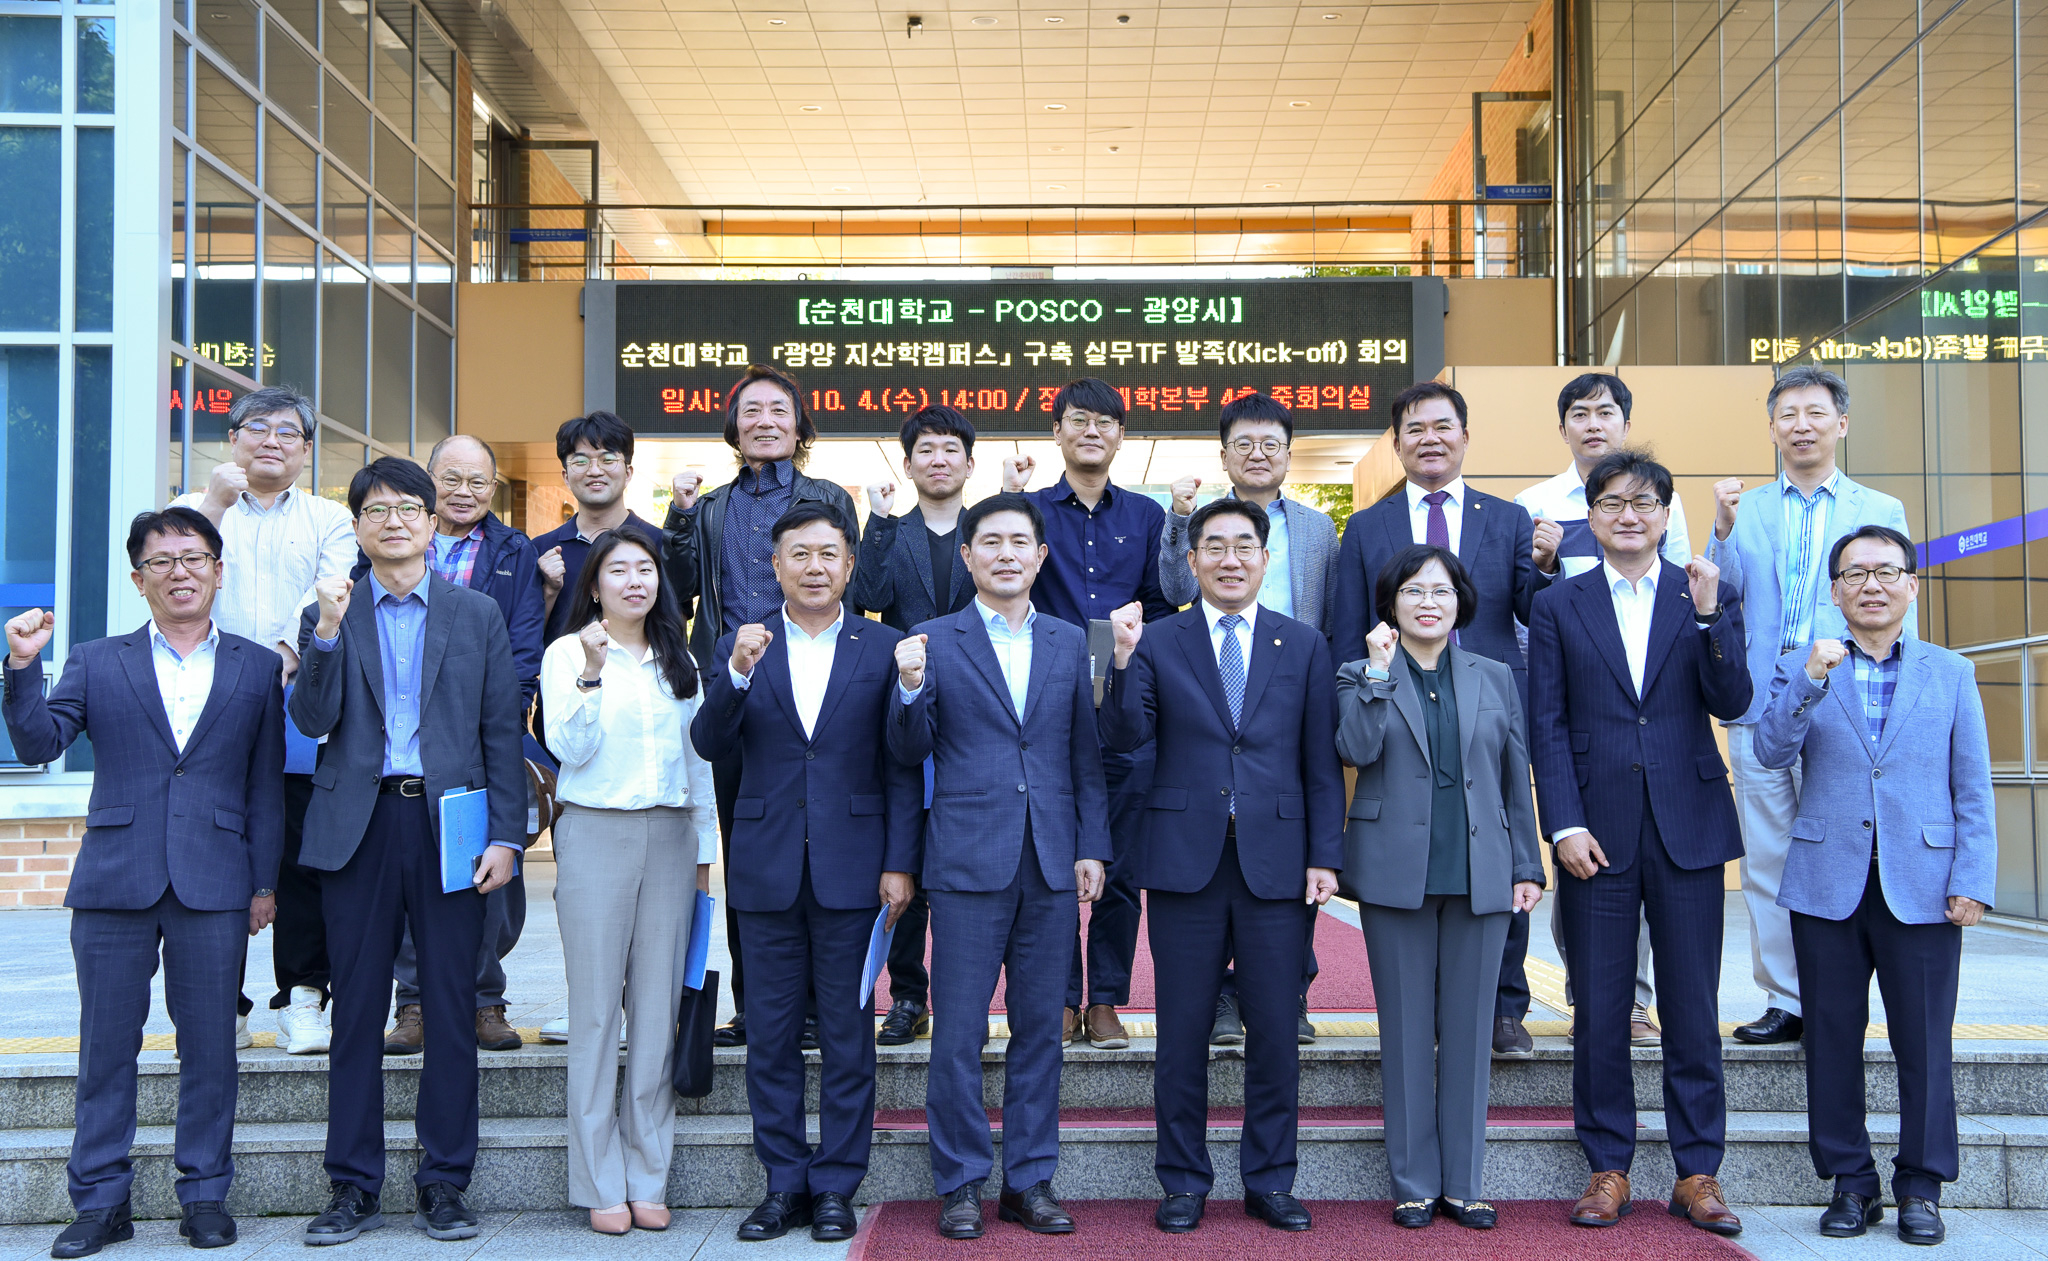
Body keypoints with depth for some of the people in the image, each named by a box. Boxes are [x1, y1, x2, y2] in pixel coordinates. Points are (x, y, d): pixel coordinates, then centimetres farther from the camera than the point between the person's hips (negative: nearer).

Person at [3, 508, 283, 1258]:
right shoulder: (96, 663, 10)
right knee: (105, 1048, 6)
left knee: (209, 1048, 4)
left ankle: (205, 1194, 16)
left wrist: (266, 883, 3)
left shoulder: (257, 669, 8)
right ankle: (101, 1201, 16)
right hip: (114, 883, 1)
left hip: (214, 886, 0)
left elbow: (267, 785, 7)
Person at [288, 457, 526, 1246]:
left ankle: (444, 1182, 13)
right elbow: (311, 720, -2)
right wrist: (328, 633, -14)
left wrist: (506, 834, -2)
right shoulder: (329, 616, 10)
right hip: (359, 826, 1)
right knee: (358, 1007, 5)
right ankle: (354, 1186, 15)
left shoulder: (478, 615, 9)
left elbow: (501, 730, 5)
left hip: (450, 823, 0)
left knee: (451, 1008, 2)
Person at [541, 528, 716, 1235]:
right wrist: (592, 672, -20)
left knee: (658, 1004, 4)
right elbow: (569, 747, -9)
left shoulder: (678, 662, 14)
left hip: (669, 837, 4)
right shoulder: (567, 653, 2)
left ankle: (649, 1178, 11)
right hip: (595, 833, -3)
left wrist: (704, 850, 13)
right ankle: (600, 1184, 6)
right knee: (595, 1007, -1)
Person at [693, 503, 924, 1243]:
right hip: (767, 869, 2)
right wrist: (737, 674, -20)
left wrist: (900, 864, -6)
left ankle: (836, 1186, 15)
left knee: (847, 1034, 5)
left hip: (852, 868, -1)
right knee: (772, 1034, 8)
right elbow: (709, 744, -4)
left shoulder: (883, 649, 3)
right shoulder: (738, 648, 7)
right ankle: (783, 1184, 19)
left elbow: (903, 766, 1)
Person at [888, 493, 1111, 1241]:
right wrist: (910, 688, -18)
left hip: (1052, 865, 3)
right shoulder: (932, 642, 2)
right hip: (968, 863, -3)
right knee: (959, 1032, 1)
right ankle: (960, 1185, 13)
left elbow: (1086, 756, 11)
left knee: (1040, 1028, 9)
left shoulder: (1070, 642, 11)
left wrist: (1092, 849, 4)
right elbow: (909, 755, -1)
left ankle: (1030, 1180, 19)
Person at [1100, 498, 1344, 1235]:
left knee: (1275, 1032, 6)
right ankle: (1184, 1182, 19)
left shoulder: (1303, 646, 8)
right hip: (1186, 861, -1)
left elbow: (1321, 763, 6)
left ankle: (1270, 1182, 19)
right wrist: (1123, 661, -21)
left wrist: (1325, 855, 0)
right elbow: (1124, 737, -7)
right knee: (1183, 1034, 6)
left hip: (1275, 862, 1)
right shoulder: (1158, 643, 5)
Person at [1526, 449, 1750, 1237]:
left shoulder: (1710, 596, 6)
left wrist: (1710, 615, -18)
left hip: (1688, 828, 0)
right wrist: (1565, 825, -7)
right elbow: (1547, 725, 2)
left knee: (1693, 1009, 6)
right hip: (1598, 831, 0)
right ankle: (1607, 1168, 17)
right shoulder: (1558, 606, 6)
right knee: (1600, 1010, 5)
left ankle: (1697, 1173, 17)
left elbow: (1731, 703, -5)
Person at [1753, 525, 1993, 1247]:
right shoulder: (1802, 669, 8)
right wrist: (1809, 681, -19)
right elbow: (1770, 753, -7)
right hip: (1828, 887, 0)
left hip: (1922, 887, 0)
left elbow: (1973, 790, 6)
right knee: (1833, 1039, 5)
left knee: (1924, 1042, 3)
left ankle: (1921, 1186, 17)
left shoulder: (1951, 674, 9)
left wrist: (1973, 882, -3)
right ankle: (1850, 1181, 18)